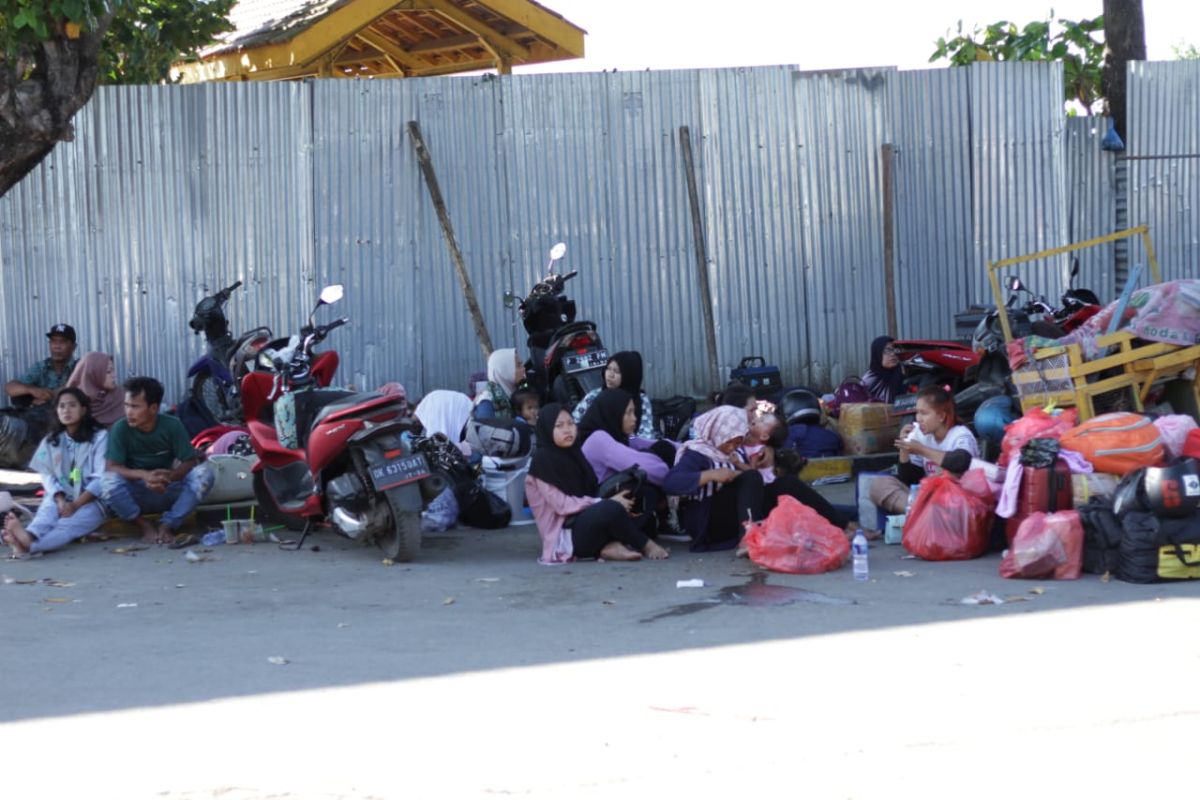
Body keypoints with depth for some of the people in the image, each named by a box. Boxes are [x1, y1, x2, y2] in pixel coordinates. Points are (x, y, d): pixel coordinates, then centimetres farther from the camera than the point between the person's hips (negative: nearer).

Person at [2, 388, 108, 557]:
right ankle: (30, 536, -68)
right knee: (48, 510, -33)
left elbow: (101, 478, -7)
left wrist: (76, 504, -19)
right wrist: (60, 500, -15)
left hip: (89, 501, -4)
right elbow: (47, 475, 6)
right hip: (59, 500, 4)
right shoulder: (50, 441, 16)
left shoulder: (99, 436, 1)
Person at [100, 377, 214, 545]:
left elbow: (190, 461, -13)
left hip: (167, 491, 1)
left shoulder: (172, 425, -11)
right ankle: (145, 525, -10)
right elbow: (110, 468, -20)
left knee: (204, 473, -25)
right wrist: (144, 475, -37)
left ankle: (167, 524, -18)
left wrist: (169, 477, -33)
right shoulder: (120, 429, -13)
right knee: (108, 482, -33)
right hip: (135, 495, -1)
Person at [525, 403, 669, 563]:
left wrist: (611, 499, -5)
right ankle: (645, 545, -8)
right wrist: (606, 502, -16)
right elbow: (561, 504, -15)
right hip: (564, 535, -9)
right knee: (612, 509, -30)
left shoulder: (572, 454, 16)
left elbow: (591, 491, 16)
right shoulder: (543, 459, -9)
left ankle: (611, 545, -18)